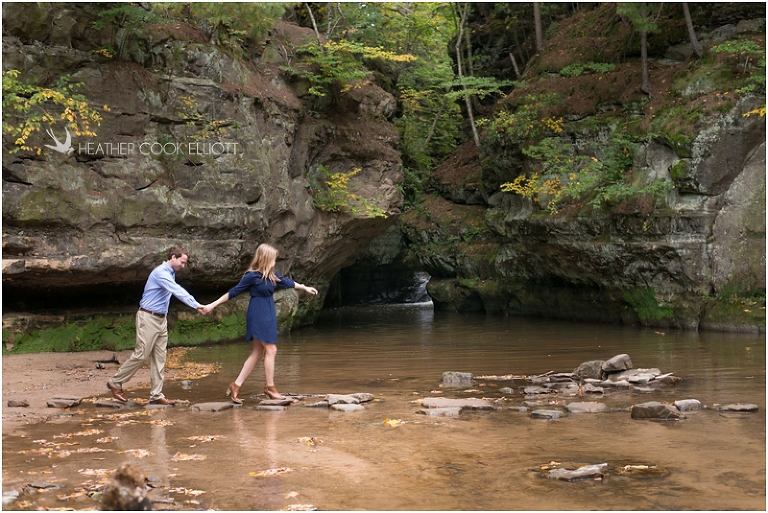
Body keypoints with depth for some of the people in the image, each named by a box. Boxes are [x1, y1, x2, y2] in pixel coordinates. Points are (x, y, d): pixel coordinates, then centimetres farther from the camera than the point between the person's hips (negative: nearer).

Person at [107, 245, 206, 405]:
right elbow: (178, 291, -28)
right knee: (141, 355, -5)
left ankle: (156, 395, 6)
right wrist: (196, 305, -33)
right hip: (148, 318, -9)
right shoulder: (160, 272, -19)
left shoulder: (170, 273, 12)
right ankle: (115, 382, 11)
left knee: (159, 358, 5)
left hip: (161, 319, 9)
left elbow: (178, 291, 10)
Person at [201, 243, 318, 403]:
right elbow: (233, 292, -9)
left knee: (258, 352, 9)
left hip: (268, 315, 9)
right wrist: (213, 305, -9)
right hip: (258, 315, -9)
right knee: (271, 349, -5)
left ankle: (236, 385, 13)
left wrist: (305, 288, 34)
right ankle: (270, 387, 6)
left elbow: (286, 282, 23)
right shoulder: (252, 276, -14)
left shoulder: (271, 275, 8)